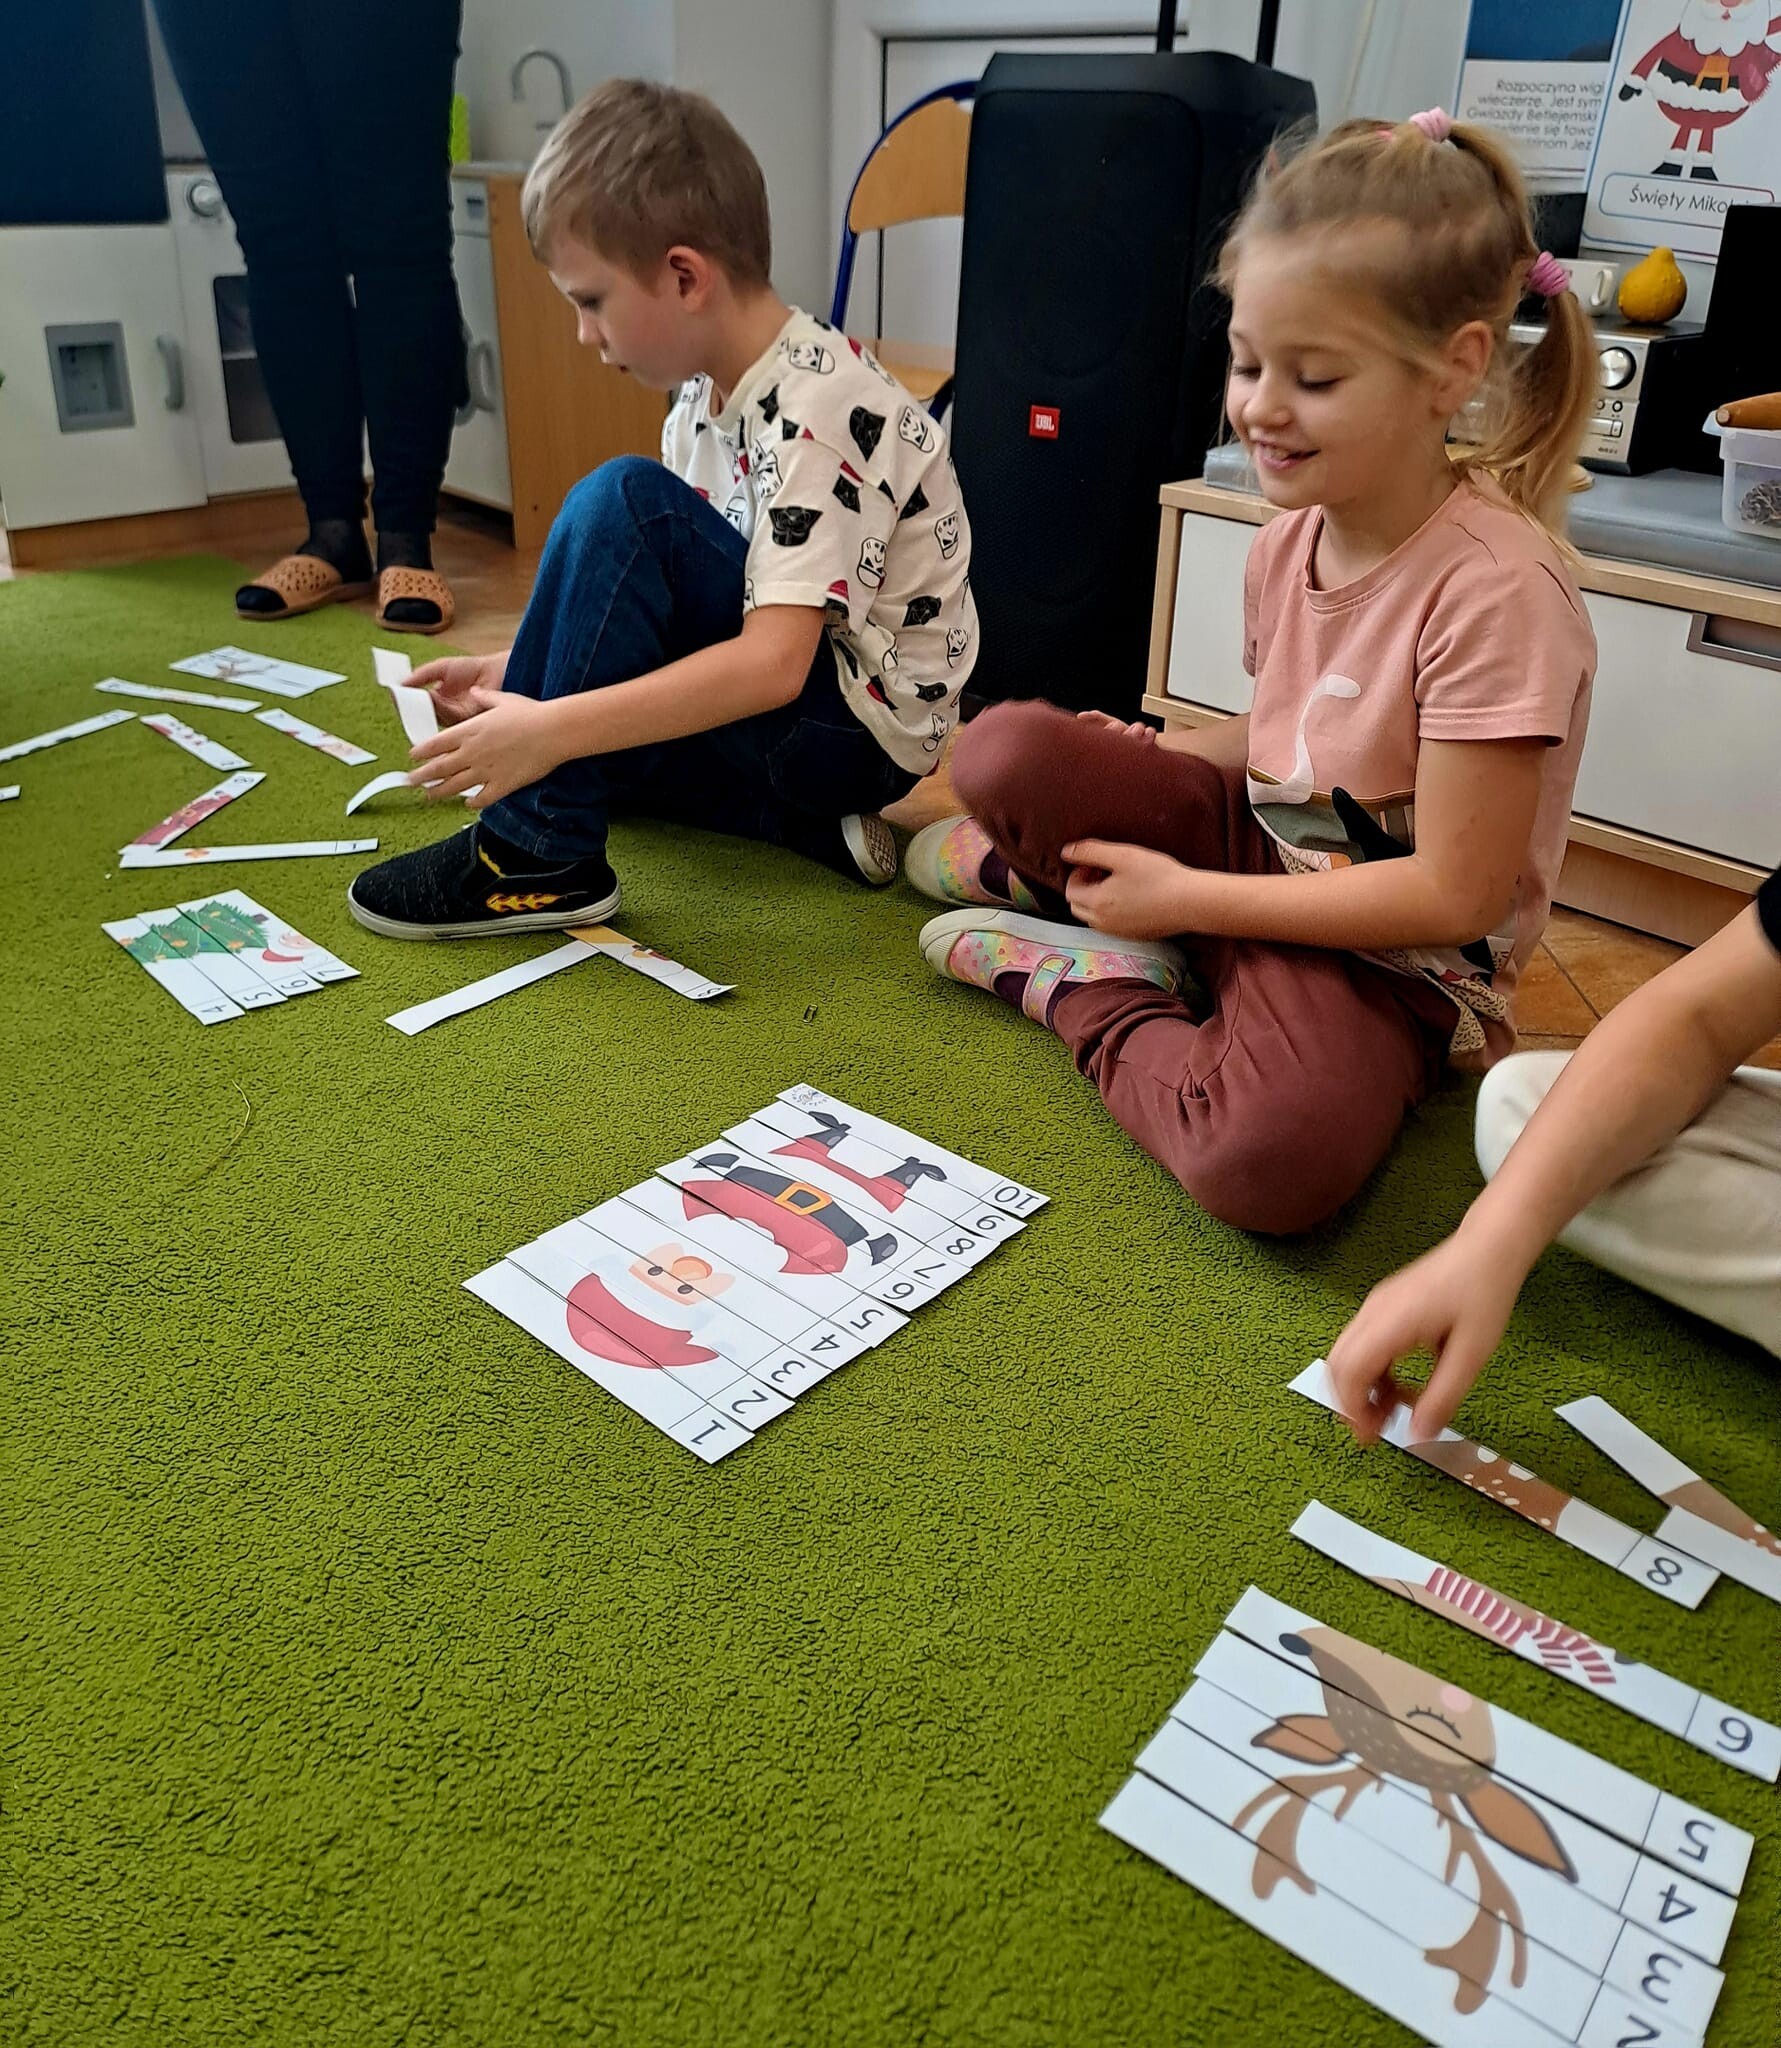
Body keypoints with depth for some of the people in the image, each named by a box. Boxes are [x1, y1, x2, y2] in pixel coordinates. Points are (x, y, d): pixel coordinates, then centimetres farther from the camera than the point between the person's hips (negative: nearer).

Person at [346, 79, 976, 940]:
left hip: (863, 729, -10)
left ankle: (539, 854, -17)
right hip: (771, 704, 10)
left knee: (621, 503, -25)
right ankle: (807, 825, 1)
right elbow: (647, 595, 11)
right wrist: (519, 673, 0)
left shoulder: (818, 409, -22)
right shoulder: (707, 393, 4)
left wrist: (551, 726, -34)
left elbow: (772, 664, -32)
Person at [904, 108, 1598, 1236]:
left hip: (1391, 961, -5)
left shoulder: (1498, 591, -22)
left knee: (1276, 1161, -37)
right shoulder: (1289, 541, 0)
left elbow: (1453, 896, -21)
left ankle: (1089, 988, -12)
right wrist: (1141, 764, -3)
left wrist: (1183, 894, -18)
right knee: (1007, 749, -20)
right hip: (1263, 848, 5)